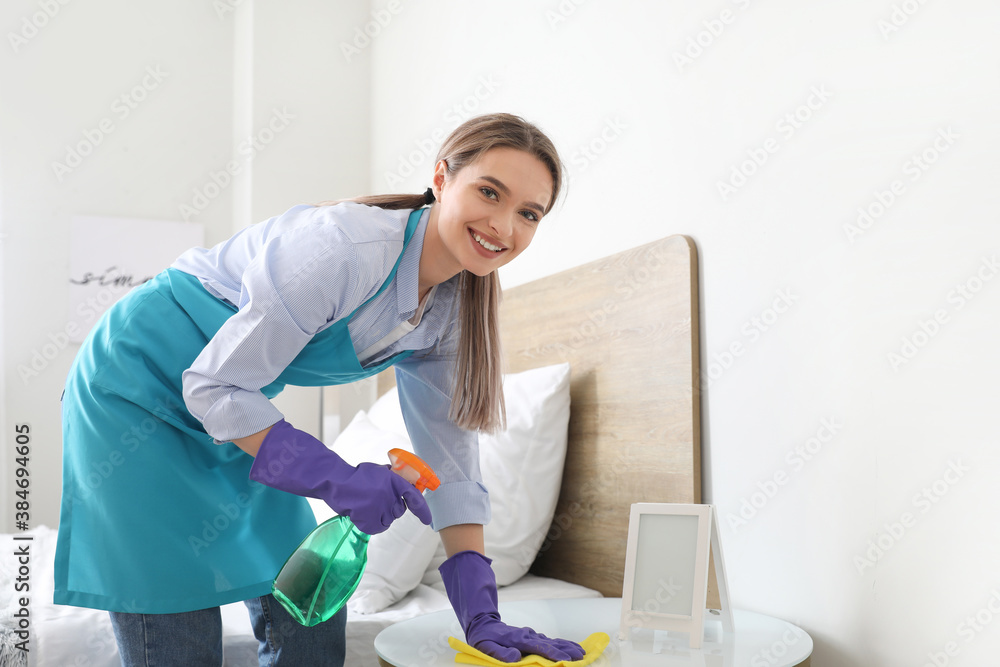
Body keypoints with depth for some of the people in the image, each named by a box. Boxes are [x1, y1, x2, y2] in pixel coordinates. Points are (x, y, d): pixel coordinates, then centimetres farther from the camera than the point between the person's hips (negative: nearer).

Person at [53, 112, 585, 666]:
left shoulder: (455, 306, -7)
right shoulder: (347, 249, -32)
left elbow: (448, 447, -3)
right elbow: (213, 387, -25)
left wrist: (481, 614, -7)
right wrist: (336, 479, -32)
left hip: (236, 411, 7)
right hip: (138, 386, -7)